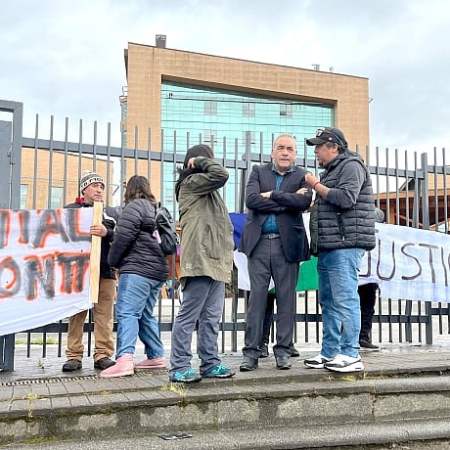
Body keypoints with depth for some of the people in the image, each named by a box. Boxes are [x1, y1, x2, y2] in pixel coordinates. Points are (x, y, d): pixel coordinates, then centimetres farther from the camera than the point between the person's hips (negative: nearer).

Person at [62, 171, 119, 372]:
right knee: (76, 315, 1)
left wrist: (107, 233, -13)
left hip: (106, 271, 1)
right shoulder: (70, 210, 15)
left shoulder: (112, 213, 19)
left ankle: (103, 355, 5)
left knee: (104, 315, -1)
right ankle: (74, 356, 7)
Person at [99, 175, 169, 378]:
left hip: (137, 269, -9)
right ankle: (156, 356, 20)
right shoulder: (158, 210, 22)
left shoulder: (134, 207, -4)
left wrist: (113, 260, 0)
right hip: (158, 270, 9)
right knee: (146, 315, 17)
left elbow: (122, 237, -13)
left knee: (127, 312, -15)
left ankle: (124, 359, -28)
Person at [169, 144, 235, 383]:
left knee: (211, 316, 10)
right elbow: (221, 174, -17)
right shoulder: (191, 182, -2)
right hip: (200, 259, -10)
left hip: (215, 260, 10)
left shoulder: (207, 190, 27)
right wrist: (201, 162, -2)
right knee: (189, 315, -6)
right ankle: (179, 367, -3)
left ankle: (210, 363, 15)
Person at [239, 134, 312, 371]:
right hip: (259, 243, 0)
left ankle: (283, 351, 14)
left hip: (287, 244, 0)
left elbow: (304, 202, -10)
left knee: (286, 299, 4)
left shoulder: (302, 176, 10)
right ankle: (251, 352, 6)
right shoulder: (258, 172, 11)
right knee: (256, 297, 1)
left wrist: (272, 195, -9)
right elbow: (251, 200, -7)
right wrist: (287, 201, -9)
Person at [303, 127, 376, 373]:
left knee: (345, 300, -11)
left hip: (345, 246, -10)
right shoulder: (330, 171, 25)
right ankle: (329, 353, 16)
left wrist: (317, 186, -8)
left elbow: (346, 198, -18)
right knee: (328, 303, 10)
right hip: (327, 248, 10)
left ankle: (351, 355, -7)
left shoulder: (351, 166, -3)